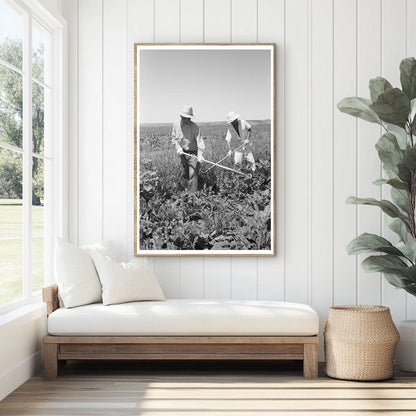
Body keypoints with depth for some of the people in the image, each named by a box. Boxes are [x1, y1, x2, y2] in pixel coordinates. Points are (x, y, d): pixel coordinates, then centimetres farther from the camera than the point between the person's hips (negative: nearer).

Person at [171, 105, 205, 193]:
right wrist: (178, 147, -8)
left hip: (193, 153, -5)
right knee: (186, 174, 16)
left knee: (193, 175, -13)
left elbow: (199, 140, -24)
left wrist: (200, 154, -38)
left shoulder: (194, 126, -16)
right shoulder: (176, 125, -2)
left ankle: (192, 194, -12)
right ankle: (187, 191, 33)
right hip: (183, 153, 5)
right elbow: (174, 138, 10)